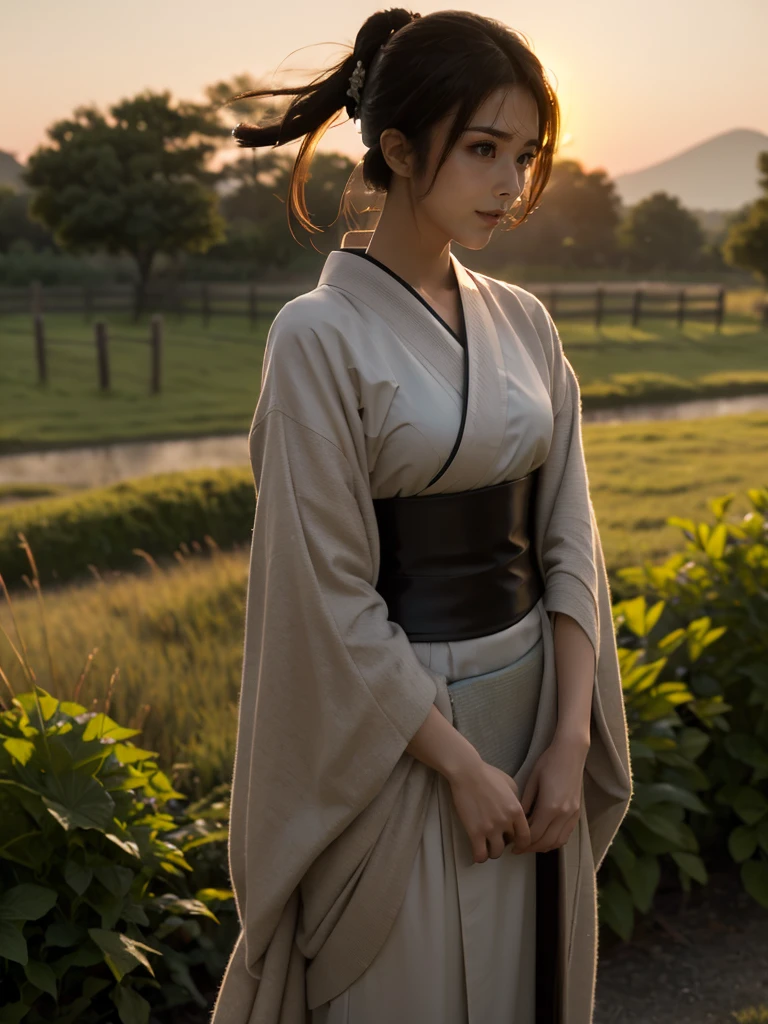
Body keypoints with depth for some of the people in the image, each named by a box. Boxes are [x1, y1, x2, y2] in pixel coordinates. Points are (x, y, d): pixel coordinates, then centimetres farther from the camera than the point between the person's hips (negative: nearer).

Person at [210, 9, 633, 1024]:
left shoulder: (524, 323, 4)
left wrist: (570, 739, -5)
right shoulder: (320, 336, -14)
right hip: (394, 727, -5)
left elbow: (567, 540, 3)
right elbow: (331, 593, -15)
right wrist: (461, 764, -12)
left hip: (534, 706, 6)